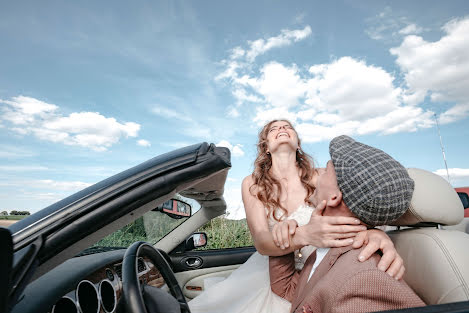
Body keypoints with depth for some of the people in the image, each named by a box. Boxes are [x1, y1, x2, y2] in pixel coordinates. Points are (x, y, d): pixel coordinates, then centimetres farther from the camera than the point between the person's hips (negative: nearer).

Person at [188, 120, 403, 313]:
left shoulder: (318, 177, -7)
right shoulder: (252, 184, -8)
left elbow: (354, 217, -13)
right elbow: (262, 242, -18)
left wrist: (376, 233, -37)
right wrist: (304, 235, -38)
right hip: (269, 273, 0)